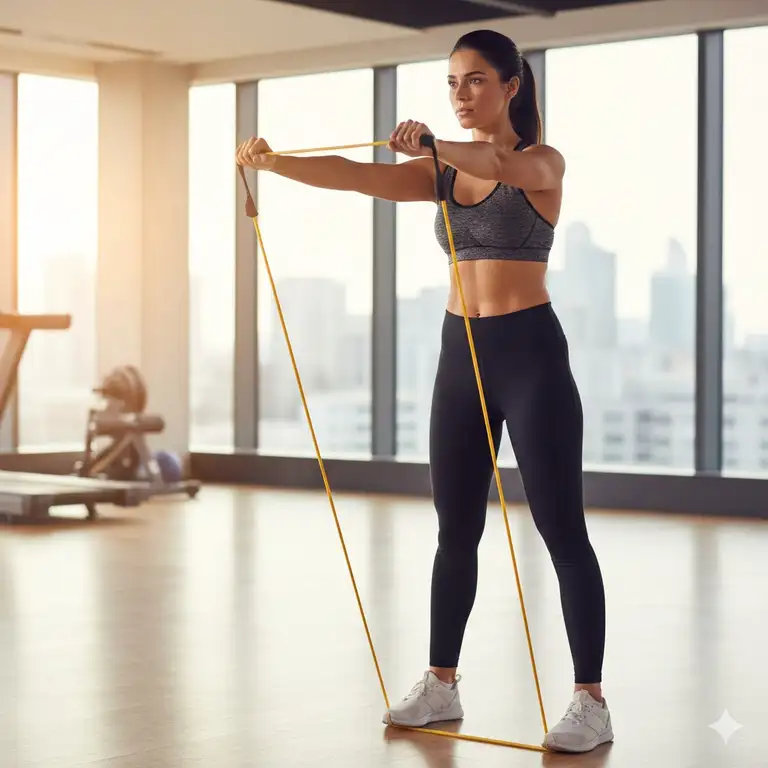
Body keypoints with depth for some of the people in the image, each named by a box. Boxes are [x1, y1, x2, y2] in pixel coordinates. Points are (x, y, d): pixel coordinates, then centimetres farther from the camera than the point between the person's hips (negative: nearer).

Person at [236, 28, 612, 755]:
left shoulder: (544, 162, -6)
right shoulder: (444, 169, 10)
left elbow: (505, 167, -31)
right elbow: (356, 175, -4)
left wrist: (435, 146, -48)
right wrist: (275, 163, -19)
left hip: (530, 352, -6)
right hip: (461, 355, 6)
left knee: (561, 530, -4)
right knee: (455, 529, 11)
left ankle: (590, 702, 1)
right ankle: (441, 683, 22)